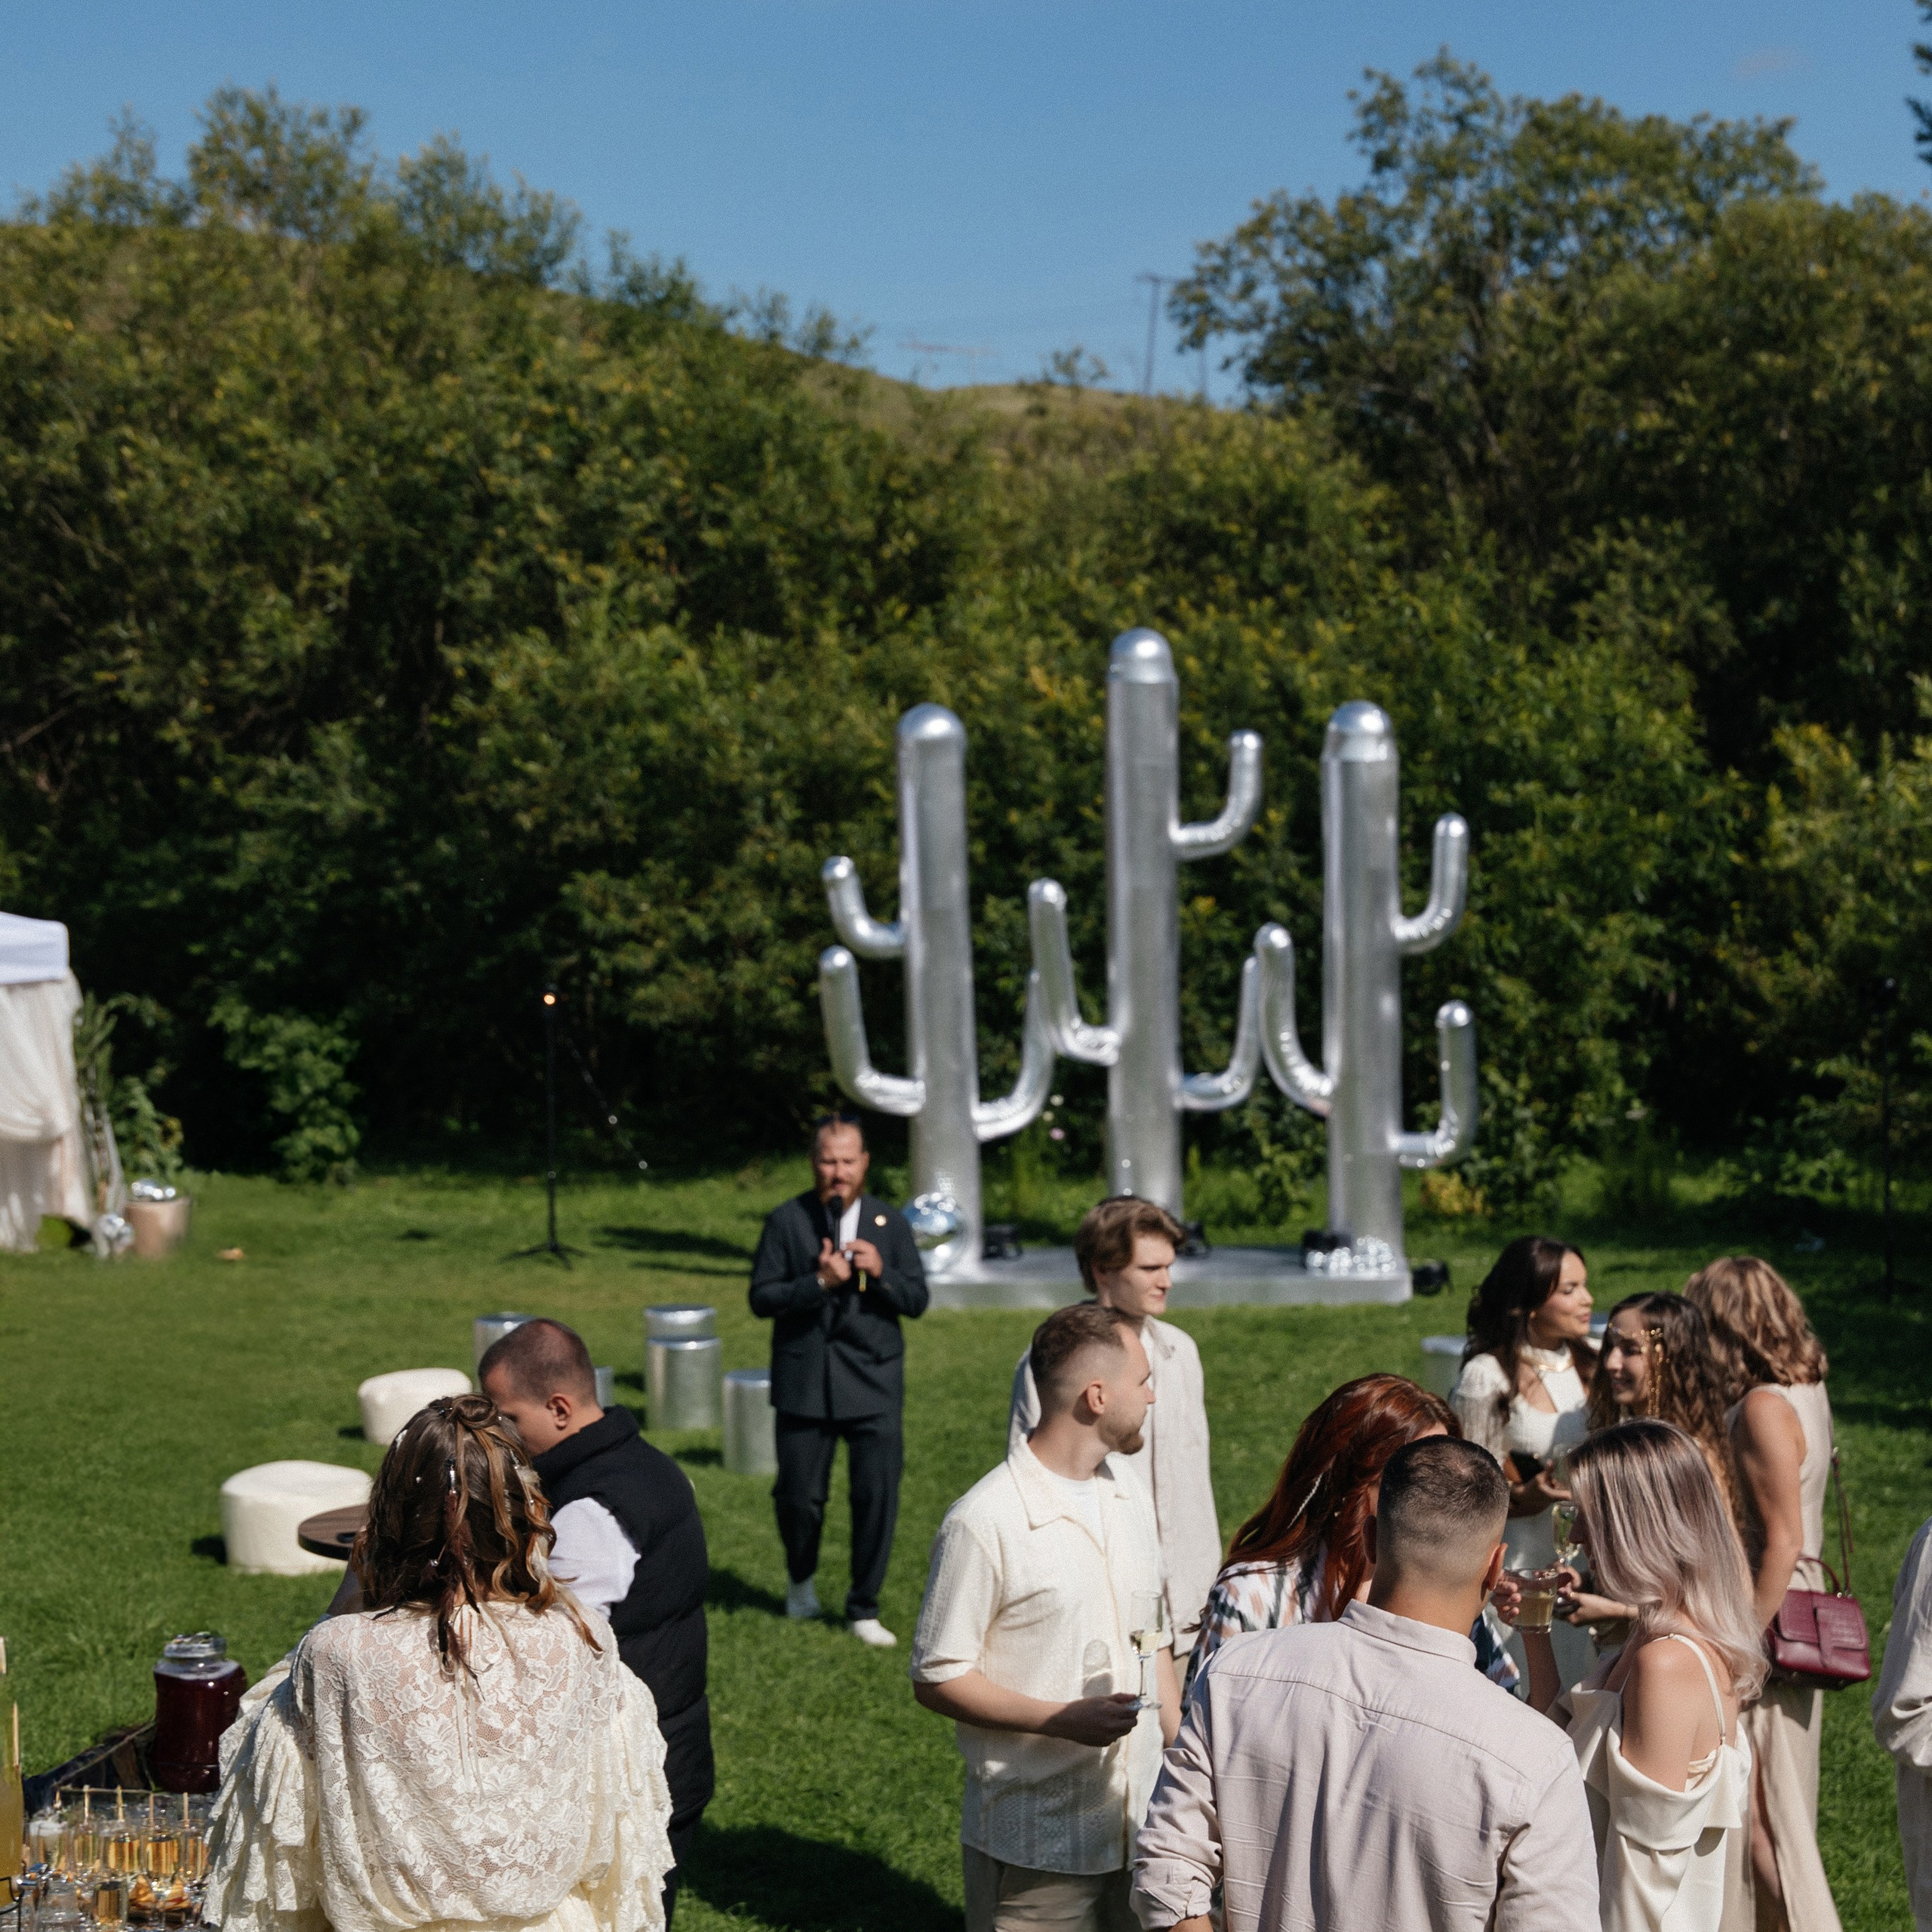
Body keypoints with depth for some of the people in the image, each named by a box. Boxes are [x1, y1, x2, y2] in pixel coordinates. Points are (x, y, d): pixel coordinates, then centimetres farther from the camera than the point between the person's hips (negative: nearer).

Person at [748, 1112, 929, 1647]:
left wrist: (880, 1272, -15)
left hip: (874, 1383, 1)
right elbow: (761, 1297, -4)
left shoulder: (890, 1223, 5)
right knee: (799, 1497, 6)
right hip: (805, 1383, -1)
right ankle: (802, 1580, 36)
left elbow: (917, 1299, 4)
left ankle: (864, 1609, 10)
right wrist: (819, 1282, -18)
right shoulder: (786, 1221, 0)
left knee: (877, 1496, -4)